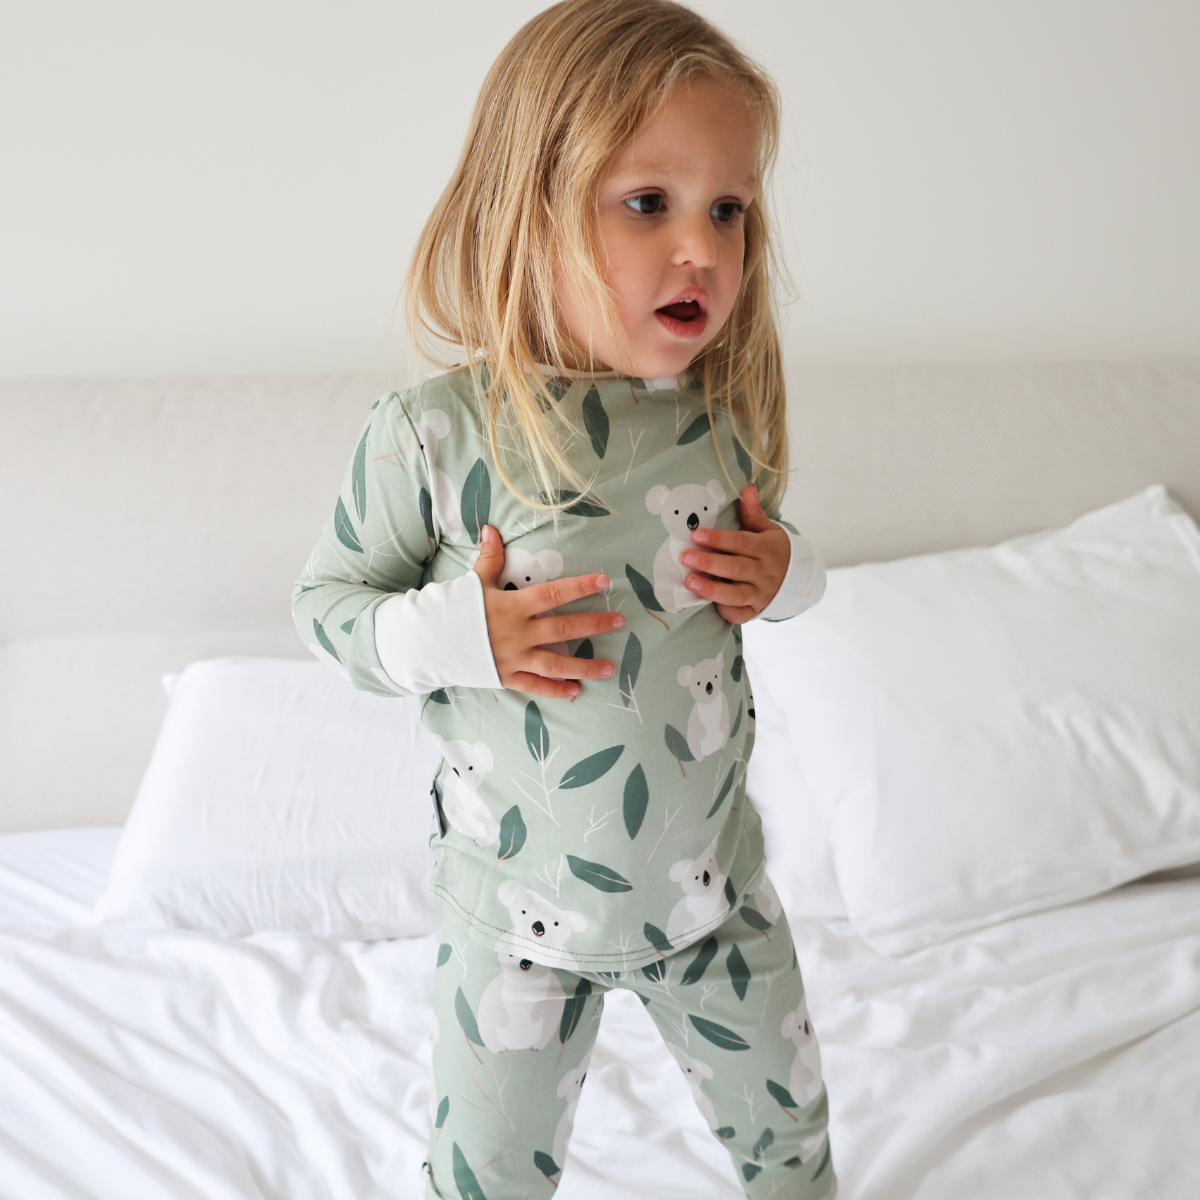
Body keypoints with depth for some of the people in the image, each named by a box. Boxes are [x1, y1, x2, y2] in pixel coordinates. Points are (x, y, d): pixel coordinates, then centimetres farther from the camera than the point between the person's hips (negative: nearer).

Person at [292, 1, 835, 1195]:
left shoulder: (726, 412, -8)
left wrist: (784, 574, -13)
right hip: (522, 897, -3)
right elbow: (324, 601, -9)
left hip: (712, 874, 4)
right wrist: (458, 634, -27)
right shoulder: (434, 432, -21)